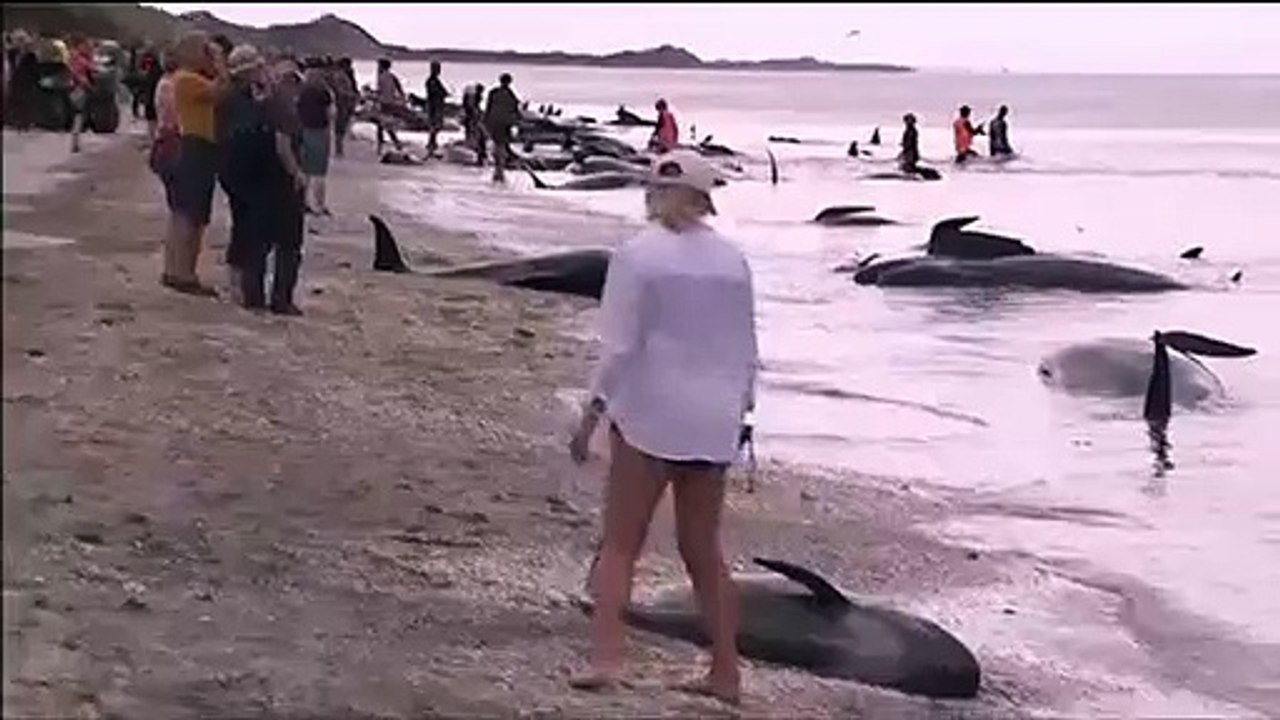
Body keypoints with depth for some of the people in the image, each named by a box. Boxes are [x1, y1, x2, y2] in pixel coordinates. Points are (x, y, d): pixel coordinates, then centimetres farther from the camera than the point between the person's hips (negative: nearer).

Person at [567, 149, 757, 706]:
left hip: (650, 415, -5)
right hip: (713, 421, 5)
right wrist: (740, 410, 21)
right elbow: (746, 350, 10)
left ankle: (606, 656, -11)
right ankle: (725, 672, 18)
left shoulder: (638, 256, -8)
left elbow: (618, 346, -12)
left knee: (620, 544, 2)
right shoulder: (732, 260, 5)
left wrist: (591, 414, -6)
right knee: (703, 549, 15)